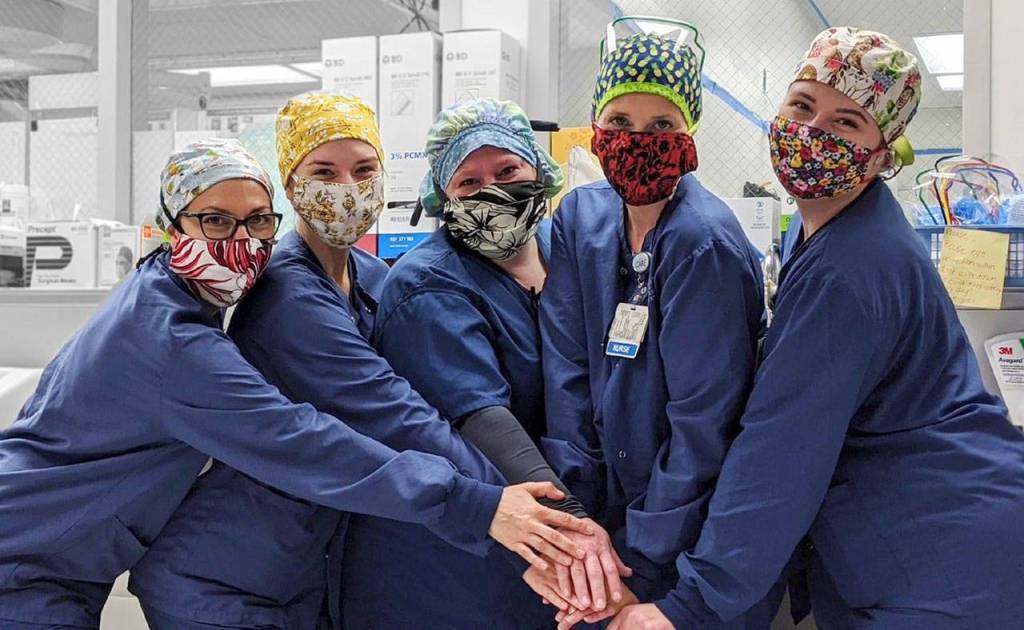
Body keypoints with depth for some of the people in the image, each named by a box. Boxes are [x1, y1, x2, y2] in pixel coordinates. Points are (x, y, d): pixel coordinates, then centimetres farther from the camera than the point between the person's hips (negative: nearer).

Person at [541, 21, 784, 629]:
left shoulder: (705, 244, -21)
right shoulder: (580, 219, -3)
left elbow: (702, 420, -21)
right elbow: (568, 375, -7)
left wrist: (643, 571, -20)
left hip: (702, 537, -5)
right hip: (616, 507, 6)